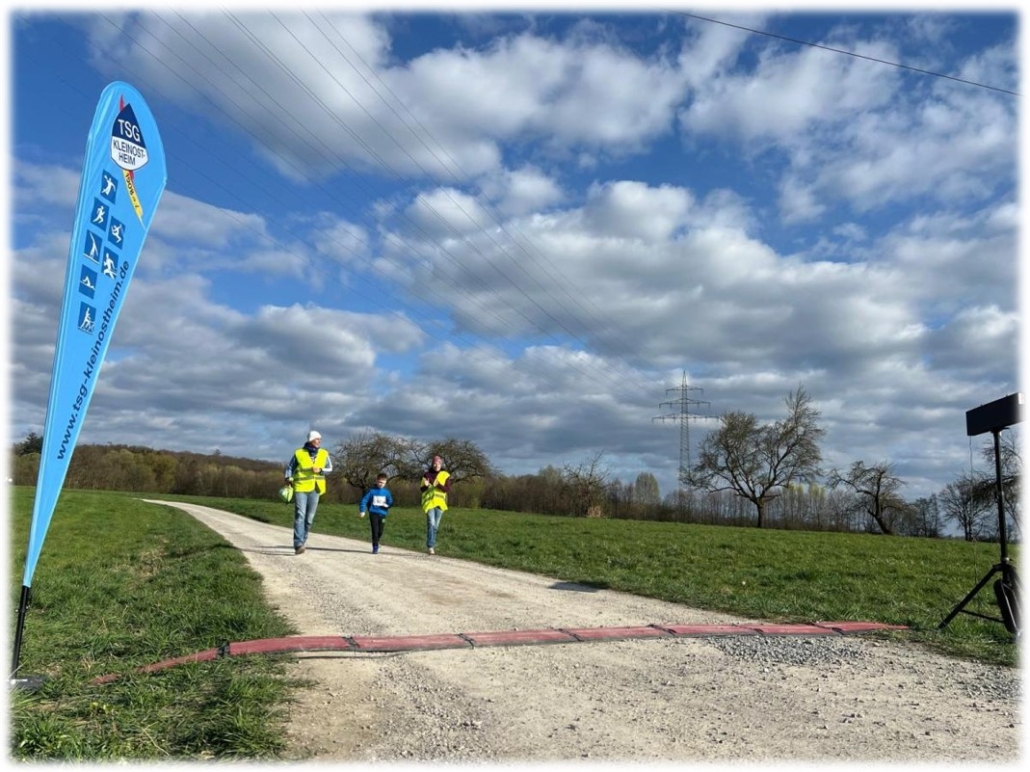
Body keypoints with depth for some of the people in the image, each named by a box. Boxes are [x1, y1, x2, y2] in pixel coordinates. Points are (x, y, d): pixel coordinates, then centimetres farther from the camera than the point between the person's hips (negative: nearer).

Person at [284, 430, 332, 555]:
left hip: (314, 489, 4)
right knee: (300, 515, -12)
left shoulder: (324, 454, 5)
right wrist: (289, 478, -11)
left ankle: (303, 540, 27)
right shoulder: (299, 453, -2)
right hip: (300, 488, -3)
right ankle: (298, 544, -13)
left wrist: (320, 470, -12)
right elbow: (289, 468, 5)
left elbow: (330, 468, 7)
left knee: (310, 517, 11)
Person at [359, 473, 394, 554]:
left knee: (380, 532, 7)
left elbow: (390, 502, 11)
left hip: (382, 514, 3)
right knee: (375, 531, -8)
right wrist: (362, 510, -11)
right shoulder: (371, 490, -5)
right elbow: (364, 500, -5)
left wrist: (387, 505, -10)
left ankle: (376, 543, 35)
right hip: (373, 513, -3)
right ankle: (375, 547, 3)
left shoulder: (386, 491, 3)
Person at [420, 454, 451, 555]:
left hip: (440, 502, 2)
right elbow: (421, 489, 8)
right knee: (431, 524, -13)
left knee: (436, 525, 9)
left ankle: (431, 544, 23)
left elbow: (448, 490, -4)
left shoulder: (445, 475, 4)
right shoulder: (427, 474, 5)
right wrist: (425, 485, -15)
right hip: (429, 501, -2)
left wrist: (439, 485, -21)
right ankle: (431, 546, -16)